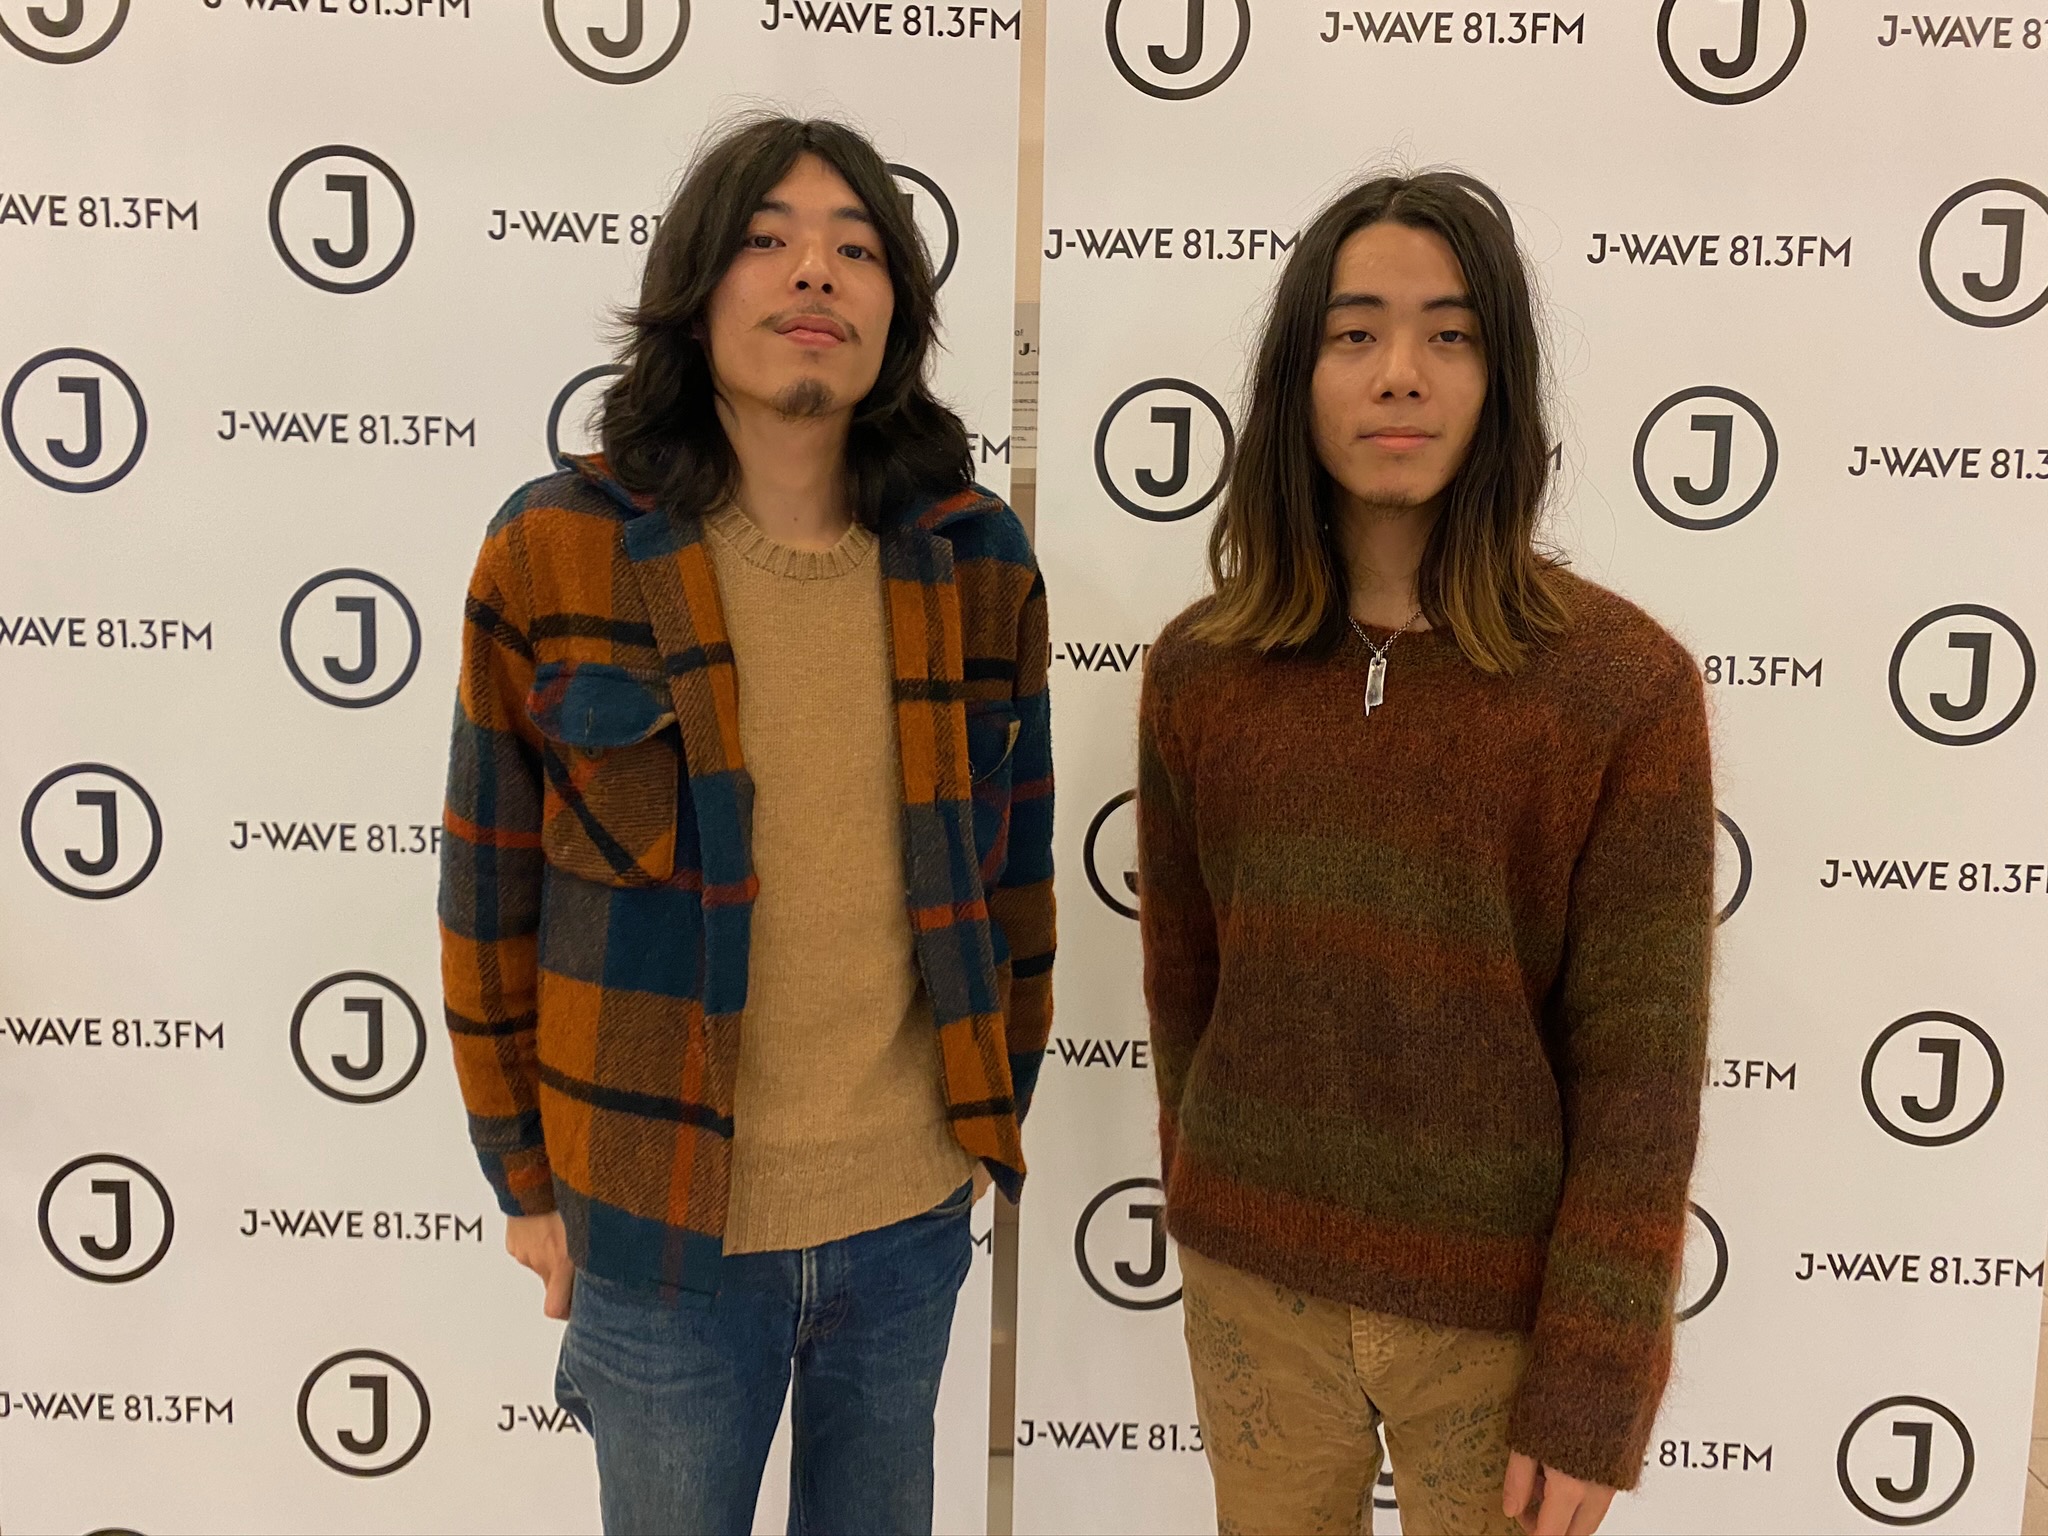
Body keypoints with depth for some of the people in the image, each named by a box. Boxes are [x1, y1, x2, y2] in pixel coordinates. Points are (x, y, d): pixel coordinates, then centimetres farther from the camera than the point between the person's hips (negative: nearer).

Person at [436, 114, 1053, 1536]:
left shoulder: (976, 560, -5)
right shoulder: (553, 553, -11)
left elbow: (1016, 864, 5)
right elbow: (490, 893, -4)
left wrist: (1000, 1111, 10)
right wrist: (525, 1179, 2)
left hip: (914, 1216, 3)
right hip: (662, 1225, -2)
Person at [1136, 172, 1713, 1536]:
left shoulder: (1625, 683, -13)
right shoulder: (1200, 670, -4)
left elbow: (1643, 1065, -11)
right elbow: (1181, 983, 6)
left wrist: (1591, 1396, -10)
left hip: (1502, 1313, -2)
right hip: (1254, 1286, 3)